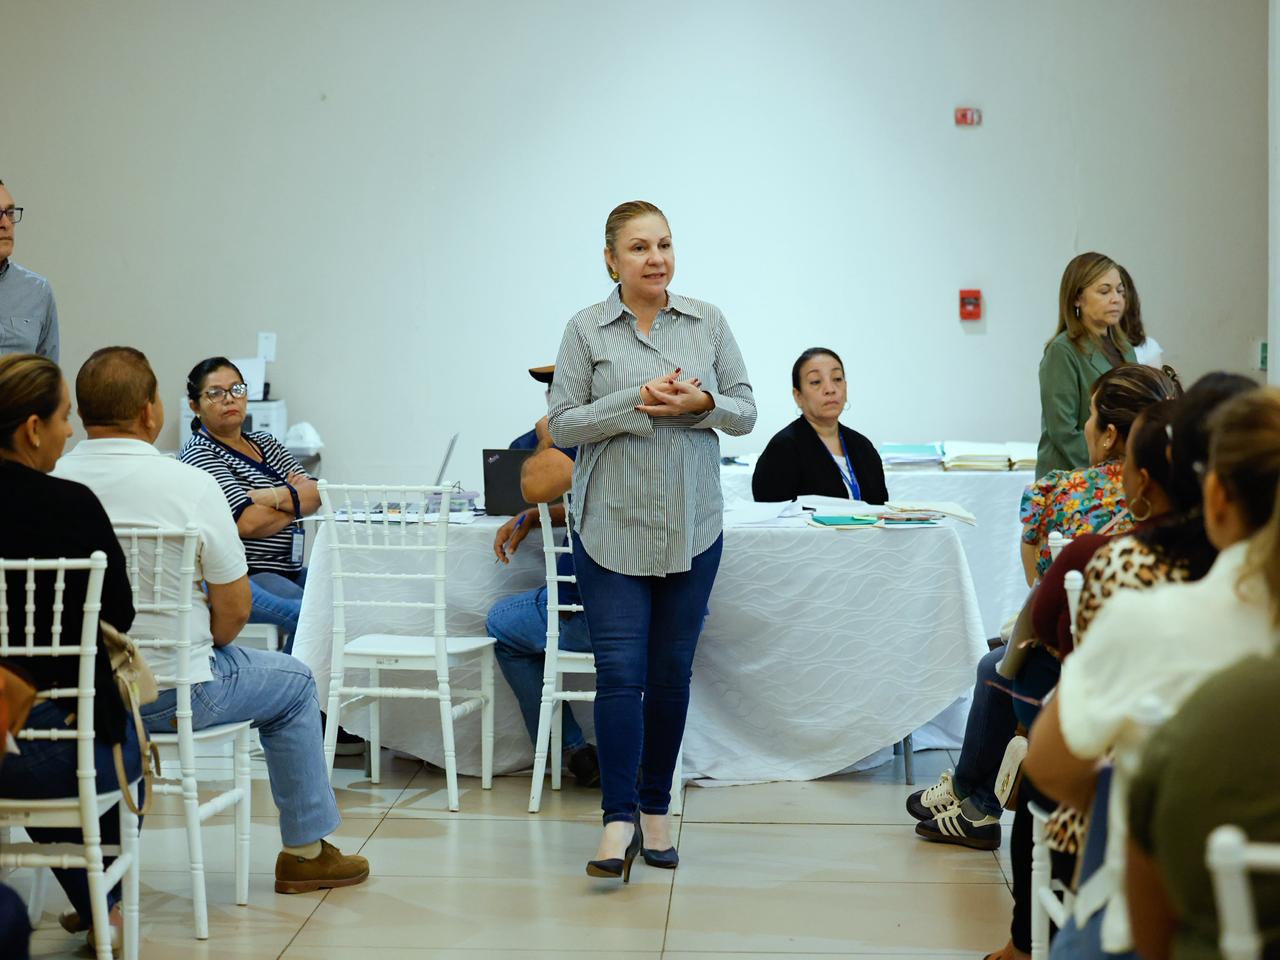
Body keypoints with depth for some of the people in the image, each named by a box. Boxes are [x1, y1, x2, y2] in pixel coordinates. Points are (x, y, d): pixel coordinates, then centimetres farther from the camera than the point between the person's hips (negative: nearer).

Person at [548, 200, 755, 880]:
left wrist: (701, 403, -14)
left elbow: (745, 412, 7)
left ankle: (656, 808, 21)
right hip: (612, 527, -2)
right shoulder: (586, 330, -1)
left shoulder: (708, 323, 5)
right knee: (620, 671, -8)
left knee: (672, 671, 9)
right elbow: (561, 423, -4)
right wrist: (636, 403, -17)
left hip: (692, 527, 3)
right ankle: (619, 820, -5)